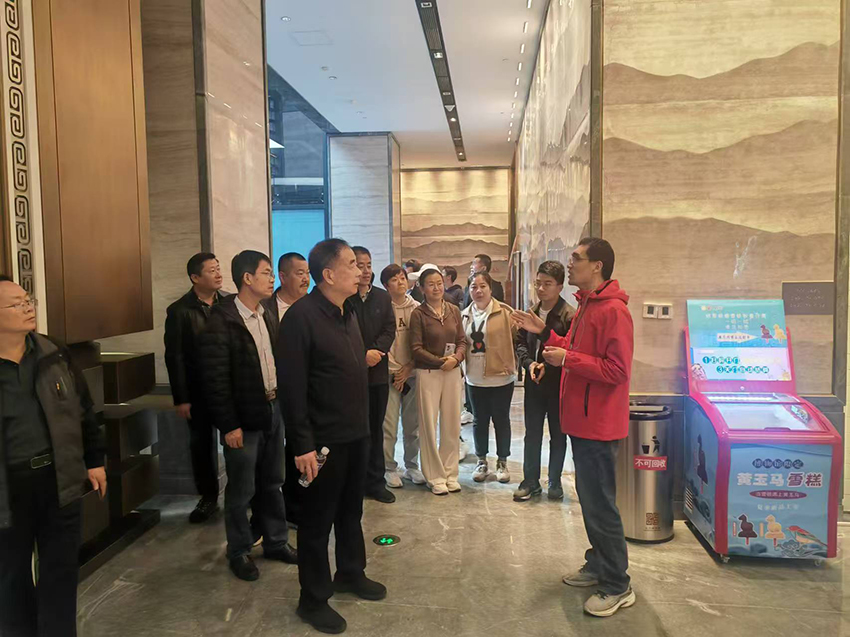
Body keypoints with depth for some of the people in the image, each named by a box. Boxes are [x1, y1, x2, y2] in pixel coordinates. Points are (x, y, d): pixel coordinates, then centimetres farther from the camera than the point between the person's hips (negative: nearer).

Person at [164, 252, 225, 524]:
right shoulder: (179, 311, -6)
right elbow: (174, 357, -6)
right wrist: (180, 399, -8)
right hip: (199, 392, -1)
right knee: (202, 445, 10)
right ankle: (208, 497, 26)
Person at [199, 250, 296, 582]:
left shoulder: (268, 317, 8)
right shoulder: (221, 321, -15)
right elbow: (215, 378, -17)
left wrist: (282, 403, 7)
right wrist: (229, 425, -17)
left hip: (273, 409, 7)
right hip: (244, 417, -7)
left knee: (272, 482, 18)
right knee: (241, 490, 8)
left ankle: (276, 542, 34)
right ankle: (239, 552, 26)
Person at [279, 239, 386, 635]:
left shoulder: (348, 313, 9)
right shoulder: (301, 316, -17)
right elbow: (292, 387, -19)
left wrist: (363, 424, 13)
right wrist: (303, 445, -19)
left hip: (356, 434, 8)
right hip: (323, 439, -7)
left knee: (351, 511, 21)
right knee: (317, 519, 8)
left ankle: (351, 574, 41)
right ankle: (313, 599, 25)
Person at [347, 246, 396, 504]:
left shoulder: (382, 297, 11)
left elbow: (390, 330, 4)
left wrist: (376, 351, -13)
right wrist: (362, 355, -16)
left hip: (378, 372, 4)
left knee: (375, 428, 11)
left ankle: (376, 481, 21)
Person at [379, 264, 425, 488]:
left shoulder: (416, 308, 4)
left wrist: (409, 367, -5)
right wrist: (396, 370, -7)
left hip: (413, 373, 3)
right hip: (389, 374, -3)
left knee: (413, 424, 10)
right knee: (389, 426, -2)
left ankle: (412, 467, 24)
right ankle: (390, 469, 13)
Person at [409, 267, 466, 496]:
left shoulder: (454, 311, 6)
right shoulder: (418, 314, -6)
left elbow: (462, 340, 8)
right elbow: (416, 348, -9)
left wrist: (456, 358, -11)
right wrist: (440, 361, -15)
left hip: (453, 372, 4)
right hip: (428, 373, -4)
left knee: (452, 424, 8)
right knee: (429, 425, 2)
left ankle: (450, 473, 22)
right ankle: (435, 476, 14)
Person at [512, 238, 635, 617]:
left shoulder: (613, 311, -18)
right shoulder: (587, 305, 13)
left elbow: (617, 370, -23)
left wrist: (567, 359, -23)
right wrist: (545, 334, 7)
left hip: (598, 424, -10)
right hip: (582, 420, 10)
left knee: (600, 504, -1)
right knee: (588, 497, 18)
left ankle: (617, 587, 13)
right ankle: (598, 565, 33)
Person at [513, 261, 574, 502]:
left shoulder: (569, 316, -14)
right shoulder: (530, 313, 5)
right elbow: (520, 342, 8)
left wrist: (548, 366, -22)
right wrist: (529, 363, -9)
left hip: (558, 383, -5)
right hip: (534, 382, 5)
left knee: (558, 435, 11)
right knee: (532, 434, 11)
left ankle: (555, 482, 26)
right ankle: (531, 481, 24)